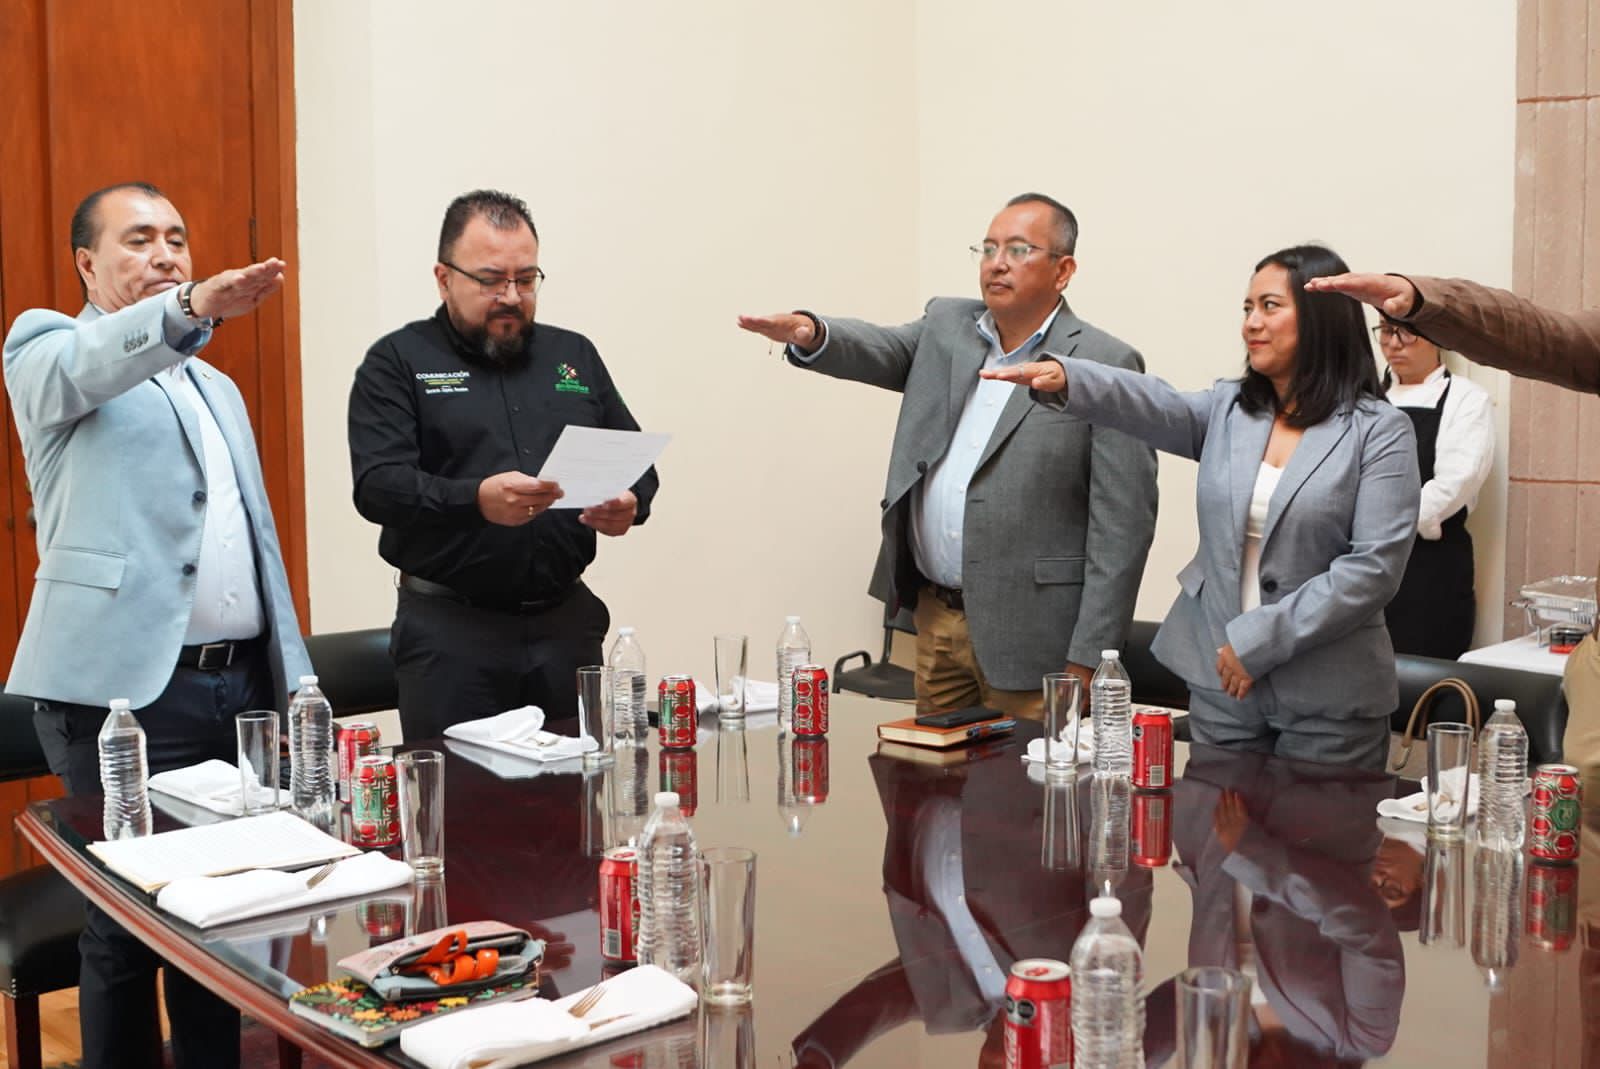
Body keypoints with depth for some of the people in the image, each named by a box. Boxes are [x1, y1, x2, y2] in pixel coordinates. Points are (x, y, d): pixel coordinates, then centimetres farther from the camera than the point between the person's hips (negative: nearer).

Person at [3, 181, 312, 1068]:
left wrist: (294, 676, 16)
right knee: (129, 928, 0)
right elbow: (84, 368, -23)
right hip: (130, 690, -6)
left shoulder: (217, 389, 22)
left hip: (242, 685, 6)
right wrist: (192, 309, -42)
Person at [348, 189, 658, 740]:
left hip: (566, 621, 4)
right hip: (449, 627, -4)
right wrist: (475, 500, -28)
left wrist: (630, 503, -7)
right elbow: (378, 483, -11)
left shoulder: (574, 356, 15)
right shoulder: (398, 362, 1)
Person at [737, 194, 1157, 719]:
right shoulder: (945, 327, 11)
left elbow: (1122, 523, -11)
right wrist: (811, 335, -29)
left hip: (1027, 634, -5)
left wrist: (1087, 659, -14)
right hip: (935, 616, 5)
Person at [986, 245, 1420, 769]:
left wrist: (1262, 639, -17)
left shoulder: (1380, 431, -5)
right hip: (1221, 682, 4)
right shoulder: (1227, 410, 8)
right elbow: (1155, 408, -13)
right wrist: (1065, 378, -33)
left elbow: (1374, 565, -14)